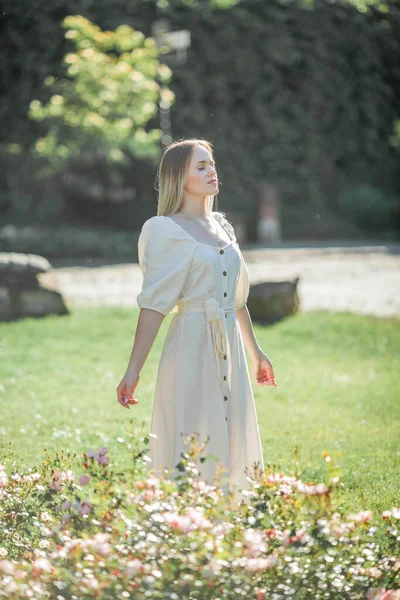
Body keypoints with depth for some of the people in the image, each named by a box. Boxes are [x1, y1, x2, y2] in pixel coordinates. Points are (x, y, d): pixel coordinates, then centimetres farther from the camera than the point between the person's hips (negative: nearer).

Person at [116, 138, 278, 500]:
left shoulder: (221, 225, 13)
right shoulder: (167, 231, -7)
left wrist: (255, 352, 25)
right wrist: (133, 371, -18)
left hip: (230, 346, 7)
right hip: (193, 345, -7)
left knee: (231, 443, 10)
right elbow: (154, 304, -13)